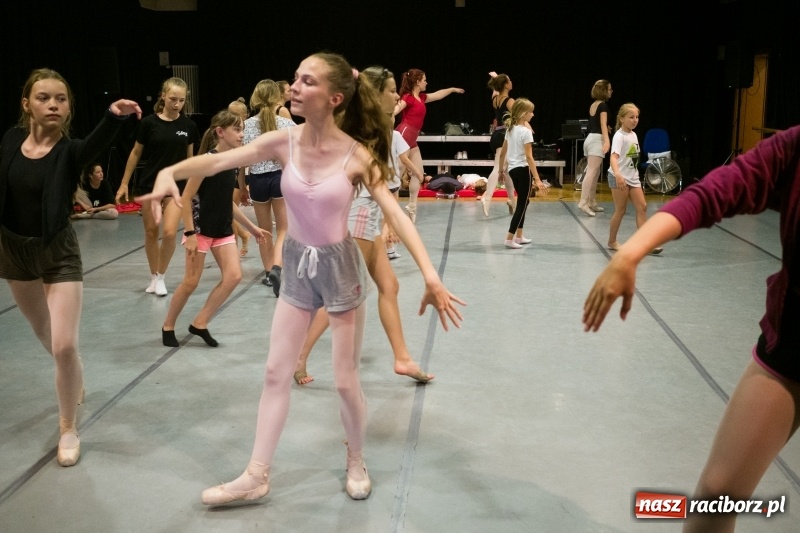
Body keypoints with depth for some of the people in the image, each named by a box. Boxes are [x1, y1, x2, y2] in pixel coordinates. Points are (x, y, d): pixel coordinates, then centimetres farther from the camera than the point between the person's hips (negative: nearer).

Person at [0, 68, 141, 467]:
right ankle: (73, 381, 53)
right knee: (44, 334, 23)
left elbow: (97, 142, -43)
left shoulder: (70, 150, -19)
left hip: (59, 252, -4)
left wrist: (114, 116, -63)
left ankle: (69, 430, 10)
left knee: (64, 345, -11)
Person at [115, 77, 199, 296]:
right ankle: (153, 276, 25)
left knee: (169, 232, -11)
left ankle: (161, 277, 8)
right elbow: (136, 153, 2)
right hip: (150, 184, 0)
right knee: (151, 232, 8)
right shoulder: (149, 122, -7)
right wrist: (124, 183, 4)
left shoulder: (188, 126, -2)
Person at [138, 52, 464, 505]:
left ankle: (357, 463, 33)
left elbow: (397, 215, -21)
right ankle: (257, 476, 23)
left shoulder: (356, 154, -17)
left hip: (340, 266, -4)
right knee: (277, 372, 10)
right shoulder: (284, 143, -9)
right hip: (298, 266, 4)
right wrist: (171, 171, -32)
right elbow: (217, 161, -12)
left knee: (346, 379, 7)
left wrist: (431, 276, -30)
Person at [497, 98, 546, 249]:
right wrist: (537, 179, -20)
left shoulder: (510, 128, 9)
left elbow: (502, 152, 14)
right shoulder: (526, 131, -15)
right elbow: (529, 157, -20)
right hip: (522, 169, -8)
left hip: (512, 169, 8)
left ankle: (519, 236, 25)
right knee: (522, 203, -1)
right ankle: (510, 239, -3)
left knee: (523, 201, 20)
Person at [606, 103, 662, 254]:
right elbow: (614, 157, -29)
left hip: (633, 177, 8)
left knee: (642, 207, 0)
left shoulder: (633, 135, 10)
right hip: (619, 178, -8)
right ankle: (612, 242, 16)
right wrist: (617, 174, -45)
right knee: (621, 210, 0)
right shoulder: (619, 136, -14)